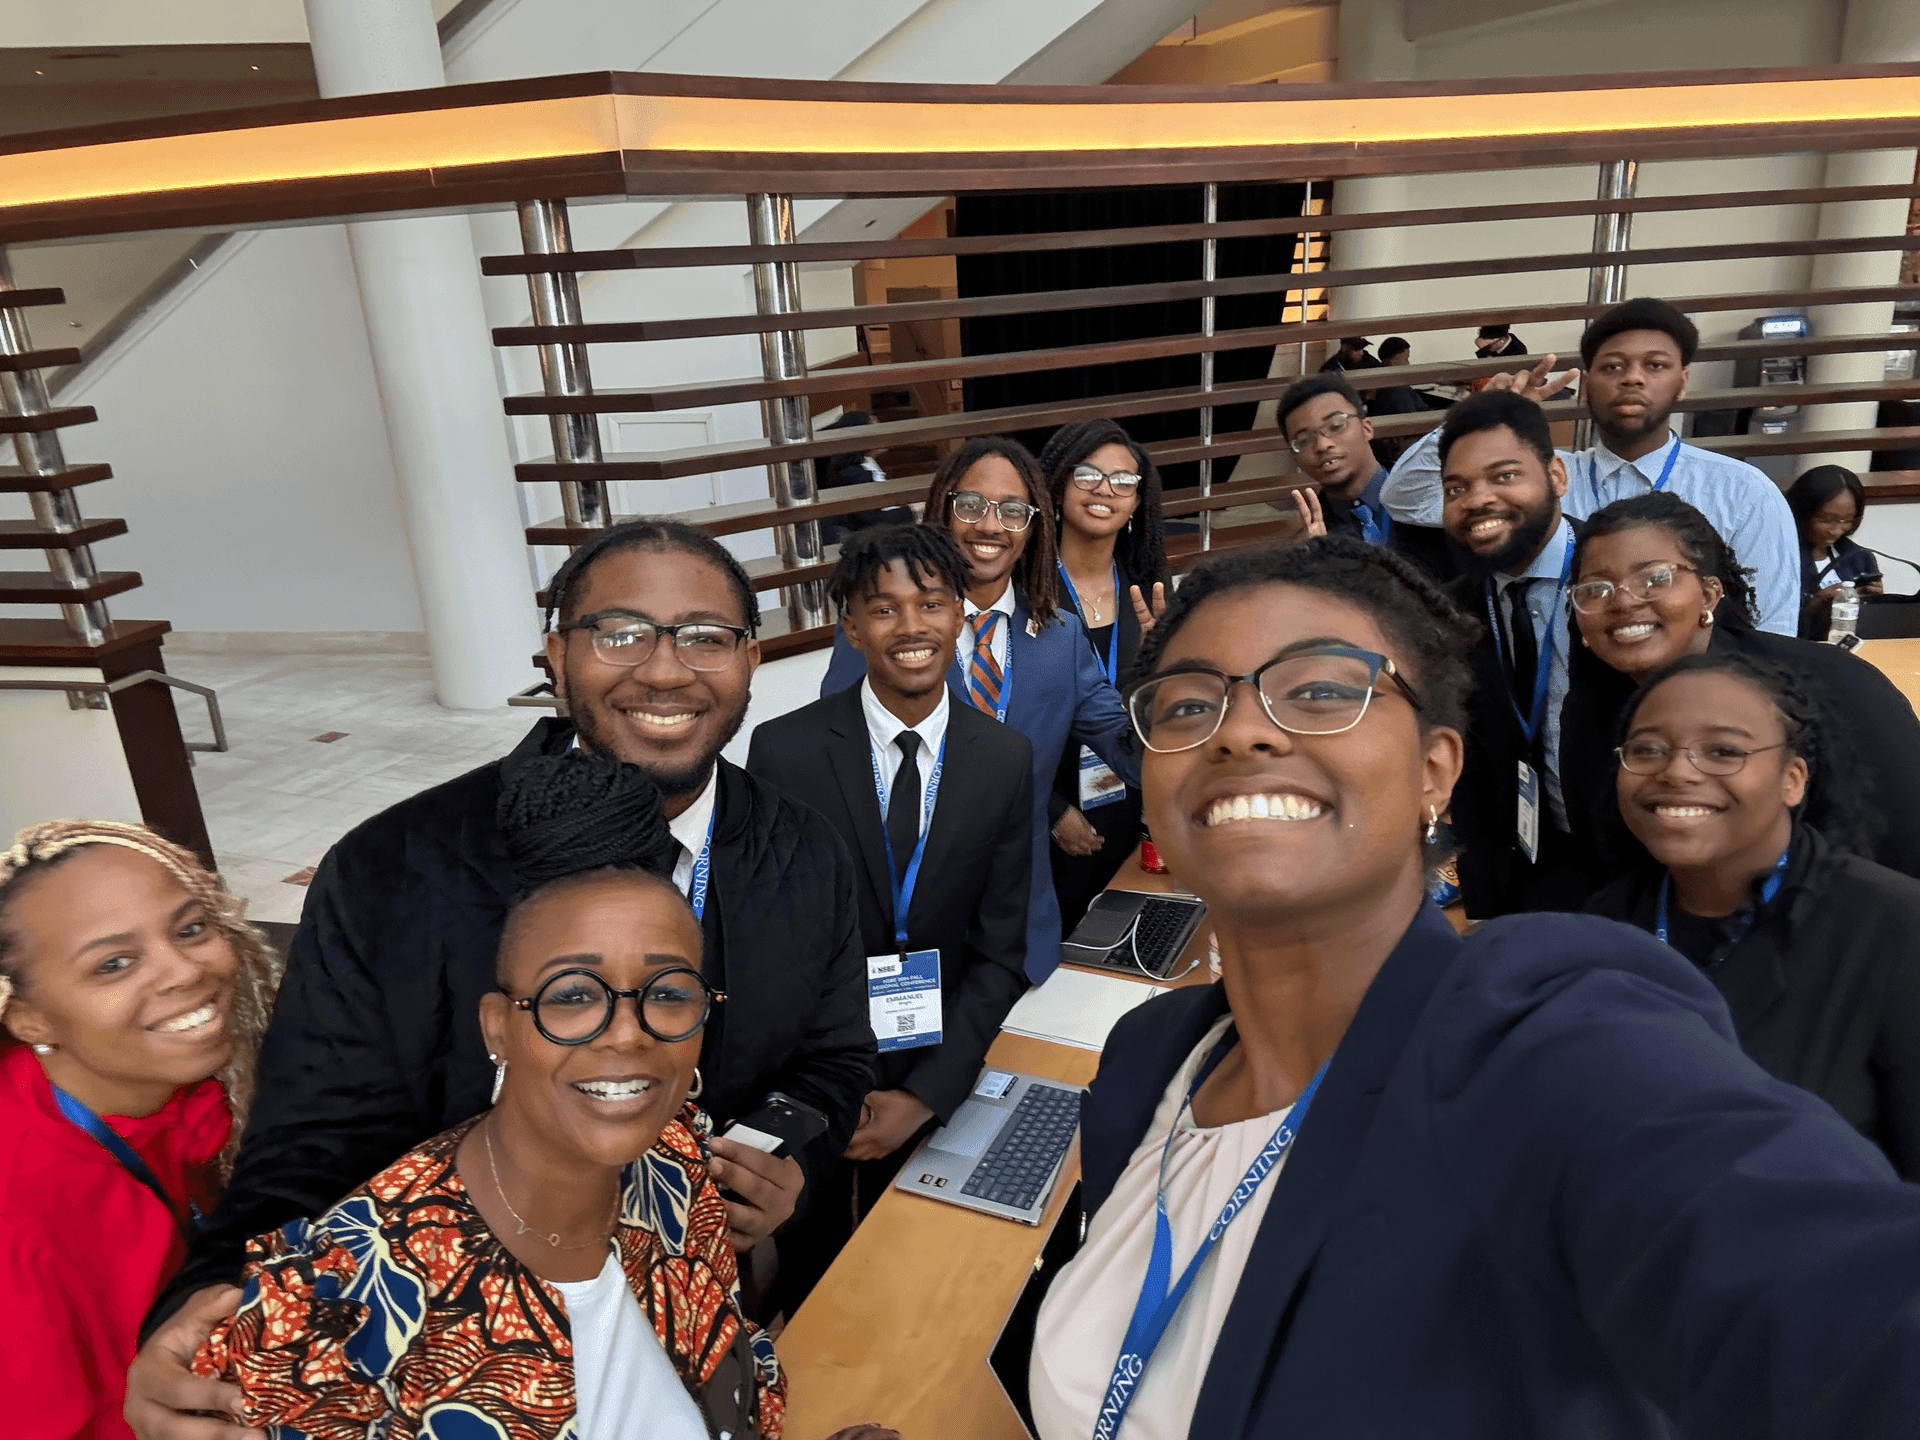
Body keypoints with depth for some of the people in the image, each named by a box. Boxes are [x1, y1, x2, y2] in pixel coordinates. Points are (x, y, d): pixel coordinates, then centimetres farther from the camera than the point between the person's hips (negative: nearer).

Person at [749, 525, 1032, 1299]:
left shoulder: (1006, 759, -7)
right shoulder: (783, 749, -14)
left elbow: (998, 953, -5)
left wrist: (927, 1095, -11)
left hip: (943, 1088, 2)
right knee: (812, 1288, 20)